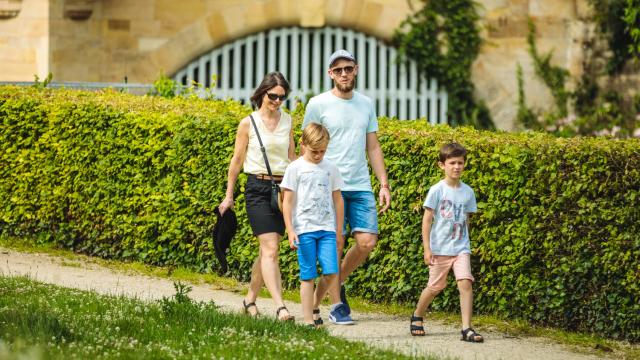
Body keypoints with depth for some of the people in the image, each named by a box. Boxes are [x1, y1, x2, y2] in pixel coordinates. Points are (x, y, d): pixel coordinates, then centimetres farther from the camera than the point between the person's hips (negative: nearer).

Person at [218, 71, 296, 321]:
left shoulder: (287, 121, 9)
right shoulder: (248, 123, -3)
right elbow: (237, 160, 4)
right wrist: (229, 196, 7)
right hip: (258, 188, -5)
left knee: (267, 250, 8)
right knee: (270, 249, -15)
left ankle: (250, 299, 25)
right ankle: (279, 306, -22)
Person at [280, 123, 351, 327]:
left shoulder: (330, 169, 9)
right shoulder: (295, 168, 0)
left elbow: (337, 200, 16)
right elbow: (287, 202, 0)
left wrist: (339, 230, 17)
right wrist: (290, 231, -7)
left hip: (327, 229, 2)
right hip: (304, 230, -2)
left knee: (331, 271, -10)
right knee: (308, 276, -1)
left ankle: (337, 306, 11)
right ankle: (308, 320, 2)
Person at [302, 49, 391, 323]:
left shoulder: (366, 104, 13)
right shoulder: (318, 104, -2)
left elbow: (373, 147, 17)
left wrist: (384, 184, 10)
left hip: (361, 187, 5)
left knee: (367, 242, -6)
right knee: (335, 246, -6)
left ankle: (336, 283, 19)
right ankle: (315, 305, 5)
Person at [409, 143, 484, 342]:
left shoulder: (467, 192, 4)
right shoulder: (437, 191, -7)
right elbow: (427, 220, -6)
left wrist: (463, 241, 14)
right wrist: (427, 248, -10)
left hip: (461, 248, 2)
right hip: (439, 249, -2)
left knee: (465, 282, -15)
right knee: (435, 286, 8)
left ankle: (467, 328, -16)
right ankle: (417, 316, 35)